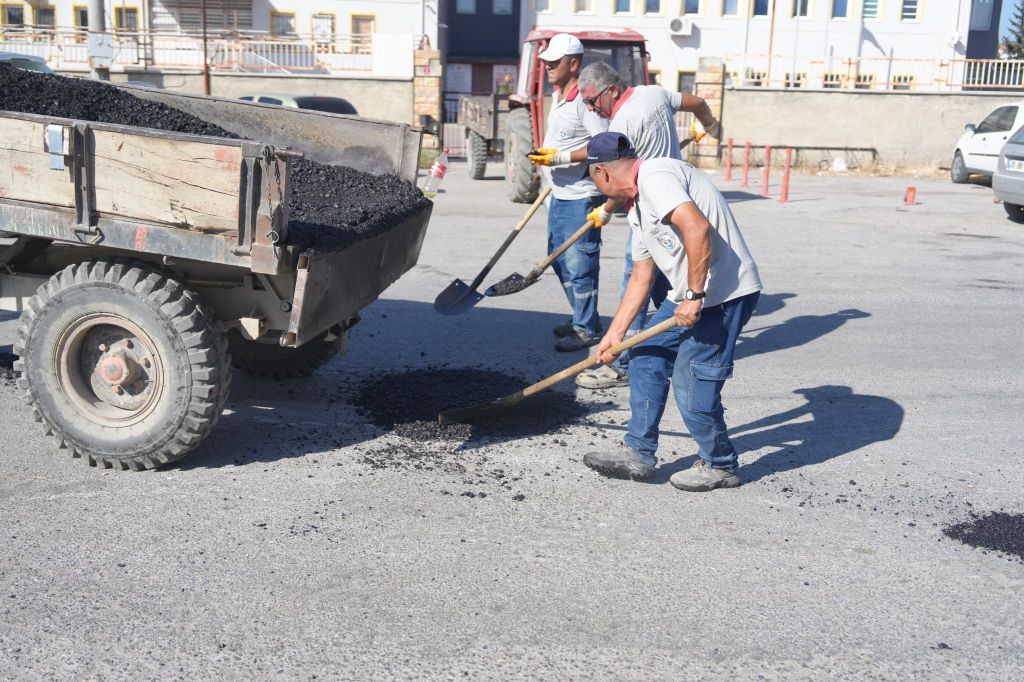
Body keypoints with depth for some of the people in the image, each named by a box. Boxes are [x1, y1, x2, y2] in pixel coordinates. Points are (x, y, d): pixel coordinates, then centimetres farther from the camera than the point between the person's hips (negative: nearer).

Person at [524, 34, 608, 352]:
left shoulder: (584, 99, -18)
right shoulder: (558, 95, 12)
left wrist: (561, 157, -25)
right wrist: (545, 157, 16)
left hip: (581, 197, -10)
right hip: (560, 194, 10)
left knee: (579, 265, -3)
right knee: (559, 260, 18)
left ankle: (586, 329, 9)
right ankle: (582, 317, 31)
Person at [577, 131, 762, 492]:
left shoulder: (655, 175, -14)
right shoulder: (638, 207, 18)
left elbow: (697, 227, -29)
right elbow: (641, 278, 22)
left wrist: (695, 296, -24)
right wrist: (614, 333, 21)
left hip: (724, 292, -10)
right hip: (689, 295, 10)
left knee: (692, 379, -5)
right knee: (646, 358, 11)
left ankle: (720, 465, 15)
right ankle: (638, 453, 20)